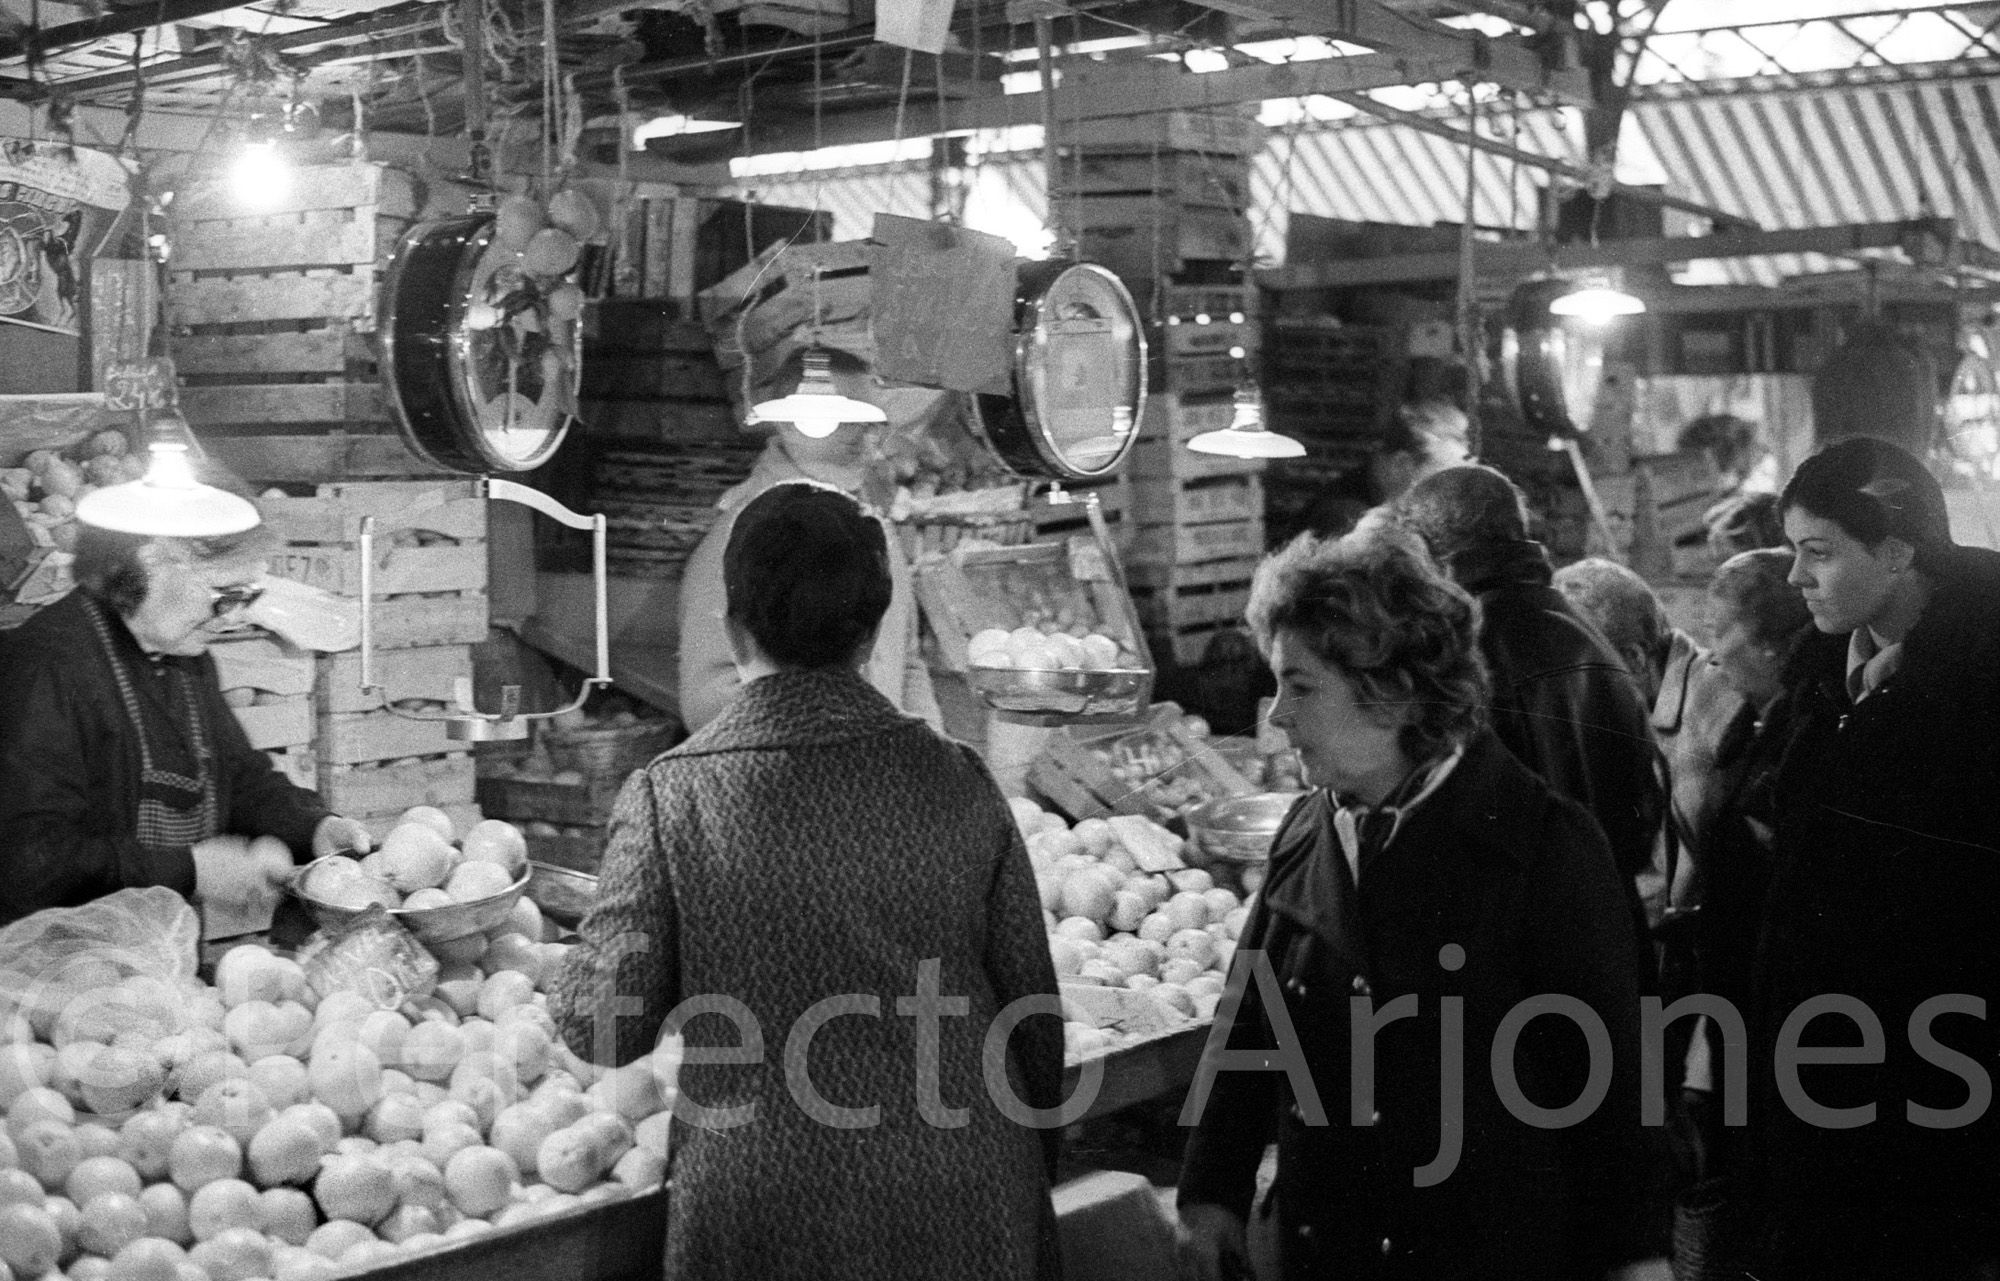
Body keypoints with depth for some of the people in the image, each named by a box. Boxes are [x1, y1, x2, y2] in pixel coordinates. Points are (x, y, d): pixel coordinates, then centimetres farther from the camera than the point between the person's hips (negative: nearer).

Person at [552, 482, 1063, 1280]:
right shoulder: (956, 783, -6)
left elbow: (605, 1029, -10)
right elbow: (1033, 1010, 0)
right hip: (964, 1213, 2)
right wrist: (1030, 1175, 15)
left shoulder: (670, 798, -12)